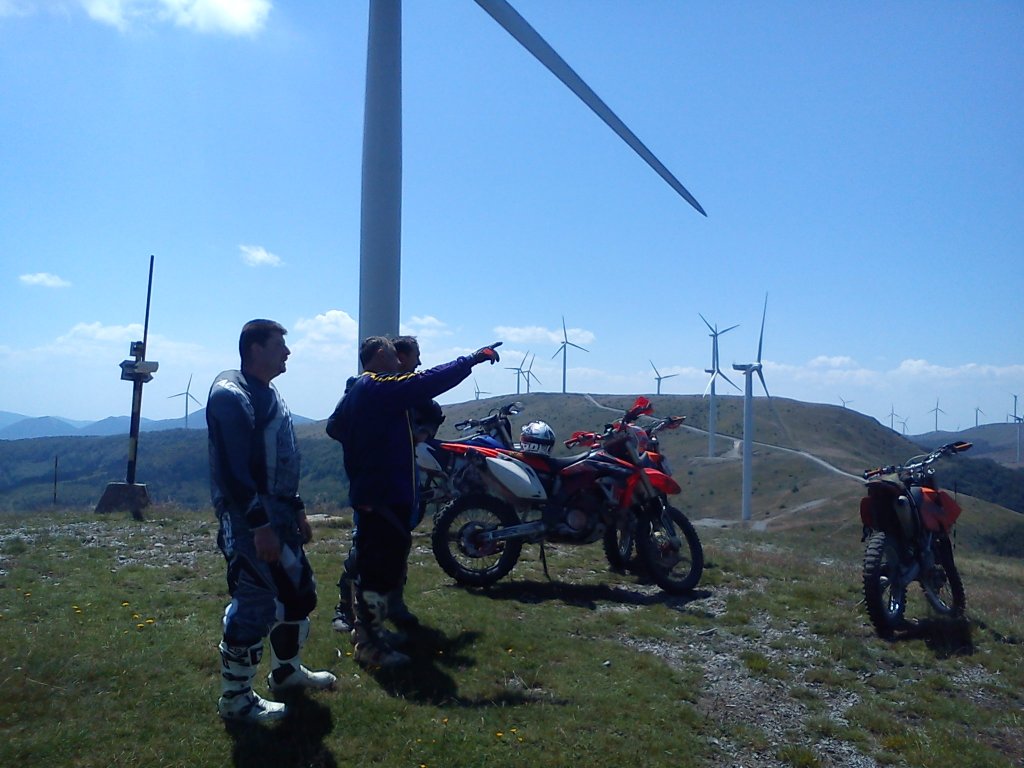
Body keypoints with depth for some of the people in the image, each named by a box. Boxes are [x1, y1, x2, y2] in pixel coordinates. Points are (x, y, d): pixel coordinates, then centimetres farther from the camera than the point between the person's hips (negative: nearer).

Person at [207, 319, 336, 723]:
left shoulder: (269, 393, 15)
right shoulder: (231, 395, -15)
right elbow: (233, 470, -23)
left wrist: (297, 511, 20)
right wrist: (260, 525, -25)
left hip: (279, 512, 10)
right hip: (249, 519, -10)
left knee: (300, 591, 18)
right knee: (254, 606, -3)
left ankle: (287, 671, 36)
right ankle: (236, 698, 14)